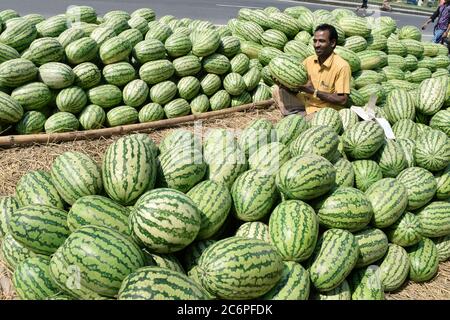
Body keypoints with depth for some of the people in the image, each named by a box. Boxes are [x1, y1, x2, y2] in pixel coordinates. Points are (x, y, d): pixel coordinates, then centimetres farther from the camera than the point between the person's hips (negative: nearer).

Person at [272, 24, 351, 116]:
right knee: (278, 90, 0)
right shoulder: (309, 61, 1)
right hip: (307, 104, 7)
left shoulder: (342, 66, -18)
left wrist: (314, 91, -22)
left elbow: (343, 100, -20)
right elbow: (296, 88, 6)